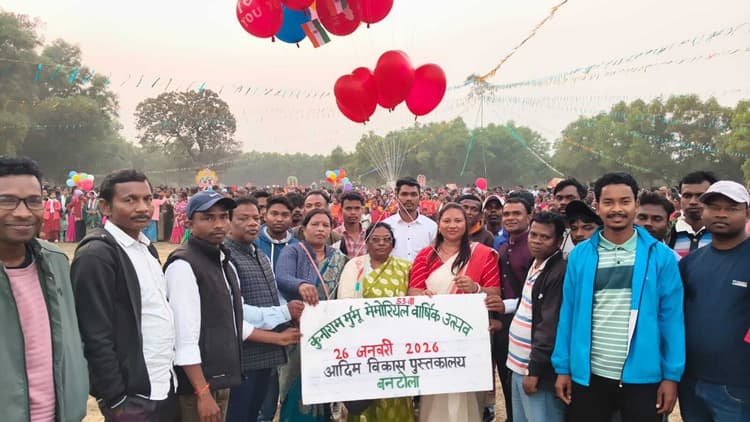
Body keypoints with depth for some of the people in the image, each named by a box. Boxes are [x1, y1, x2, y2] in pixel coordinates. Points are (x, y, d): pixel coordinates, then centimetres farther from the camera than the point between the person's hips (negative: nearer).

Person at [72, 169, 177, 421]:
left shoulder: (146, 247, 9)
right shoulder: (95, 255, -16)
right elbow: (96, 337, -18)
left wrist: (171, 374, 12)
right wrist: (116, 400, -15)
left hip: (165, 387, 8)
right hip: (132, 396, -8)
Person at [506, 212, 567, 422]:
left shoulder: (559, 273, -18)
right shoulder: (535, 265, 10)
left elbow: (551, 326, -21)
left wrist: (535, 370, -20)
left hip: (538, 369, -9)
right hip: (519, 364, 9)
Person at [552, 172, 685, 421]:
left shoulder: (660, 255, -4)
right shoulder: (580, 255, -1)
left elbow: (671, 317, -2)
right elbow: (568, 313, 2)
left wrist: (672, 375, -4)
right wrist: (562, 368, 1)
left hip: (642, 377, -1)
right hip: (588, 376, 1)